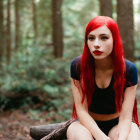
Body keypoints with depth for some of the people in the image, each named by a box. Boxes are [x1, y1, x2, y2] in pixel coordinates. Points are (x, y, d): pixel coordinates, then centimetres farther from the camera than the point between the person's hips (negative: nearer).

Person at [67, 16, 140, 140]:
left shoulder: (129, 70, -14)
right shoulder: (78, 66, -14)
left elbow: (125, 117, -16)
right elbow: (82, 110, -14)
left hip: (116, 124, 1)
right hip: (88, 123, 0)